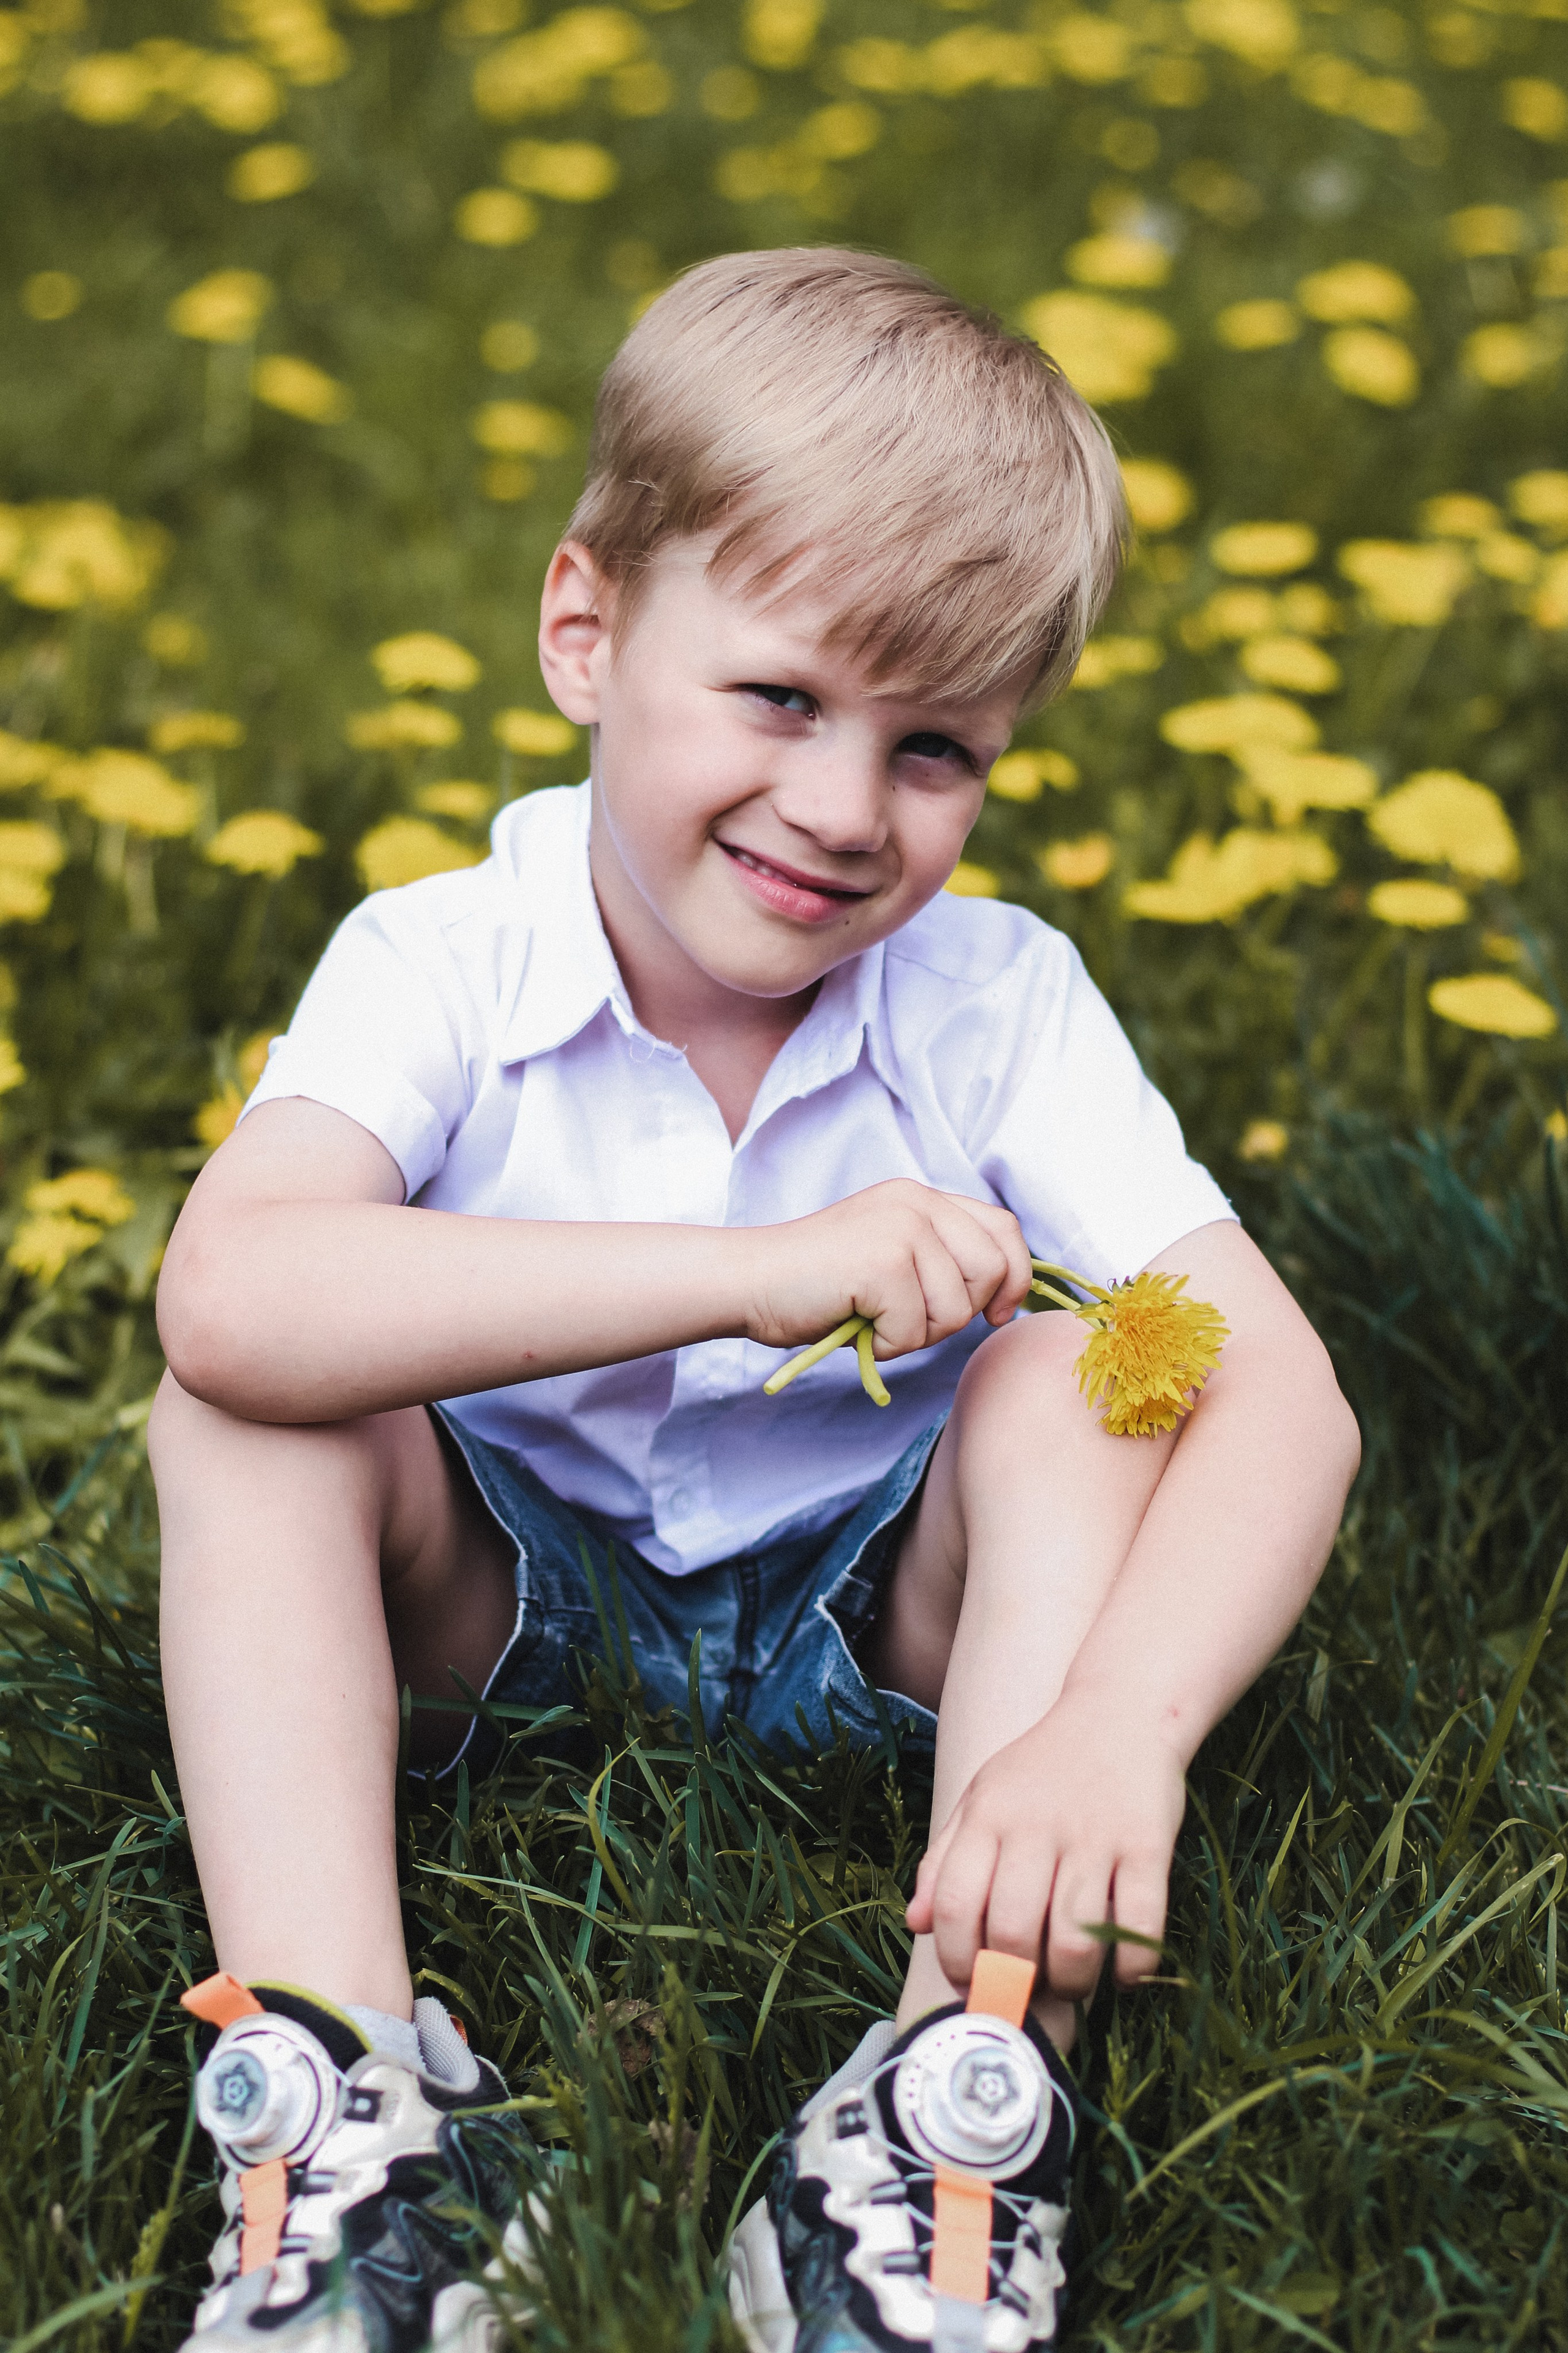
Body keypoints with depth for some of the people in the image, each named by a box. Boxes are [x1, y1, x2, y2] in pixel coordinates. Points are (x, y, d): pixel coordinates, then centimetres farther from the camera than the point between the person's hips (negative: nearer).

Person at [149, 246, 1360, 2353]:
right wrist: (753, 1270, -46)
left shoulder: (998, 1004, -17)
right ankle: (338, 2091, -32)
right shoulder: (438, 969, -20)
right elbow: (227, 1297, -41)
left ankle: (971, 2074, -34)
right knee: (244, 1400, -26)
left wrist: (1117, 1730, -45)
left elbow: (1283, 1396, -26)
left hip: (875, 1608, 1)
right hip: (499, 1597, 0)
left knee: (1078, 1369, -27)